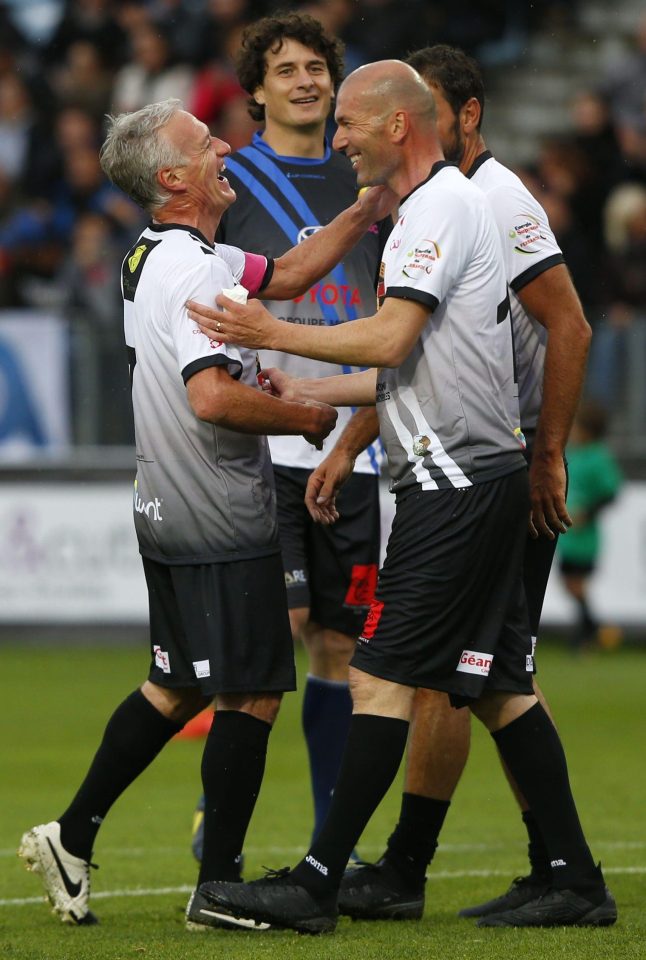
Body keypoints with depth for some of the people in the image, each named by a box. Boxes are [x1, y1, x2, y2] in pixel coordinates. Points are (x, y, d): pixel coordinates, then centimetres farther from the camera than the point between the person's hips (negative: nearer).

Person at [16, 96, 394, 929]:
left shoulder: (156, 256, 12)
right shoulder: (196, 269, -20)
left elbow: (284, 274, 19)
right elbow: (213, 397, -29)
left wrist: (365, 212, 12)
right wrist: (305, 417, -14)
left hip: (168, 512, 10)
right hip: (219, 523, -10)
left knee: (176, 686, 18)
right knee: (251, 695, -3)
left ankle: (71, 837, 19)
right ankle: (218, 886, 2)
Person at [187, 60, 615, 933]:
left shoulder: (443, 208, -11)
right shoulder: (436, 207, 21)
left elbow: (390, 340, -20)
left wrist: (273, 334, -11)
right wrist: (304, 395, 21)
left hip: (457, 484, -10)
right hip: (477, 477, 10)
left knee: (383, 676, -10)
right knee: (497, 687, 9)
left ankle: (318, 884, -11)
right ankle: (577, 883, 9)